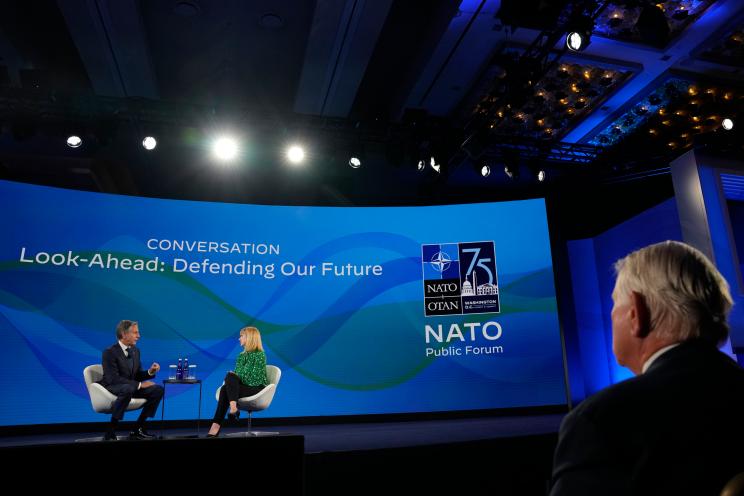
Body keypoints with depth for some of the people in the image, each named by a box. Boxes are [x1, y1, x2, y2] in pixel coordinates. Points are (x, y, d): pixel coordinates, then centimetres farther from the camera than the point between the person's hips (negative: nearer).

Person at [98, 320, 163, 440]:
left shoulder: (135, 350, 7)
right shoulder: (110, 352, -16)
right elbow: (113, 379, -24)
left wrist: (150, 372, -10)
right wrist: (139, 385, -25)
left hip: (130, 387, 8)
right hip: (110, 388, -7)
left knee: (158, 390, -11)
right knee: (128, 389, -40)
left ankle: (138, 429, -4)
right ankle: (110, 432, -28)